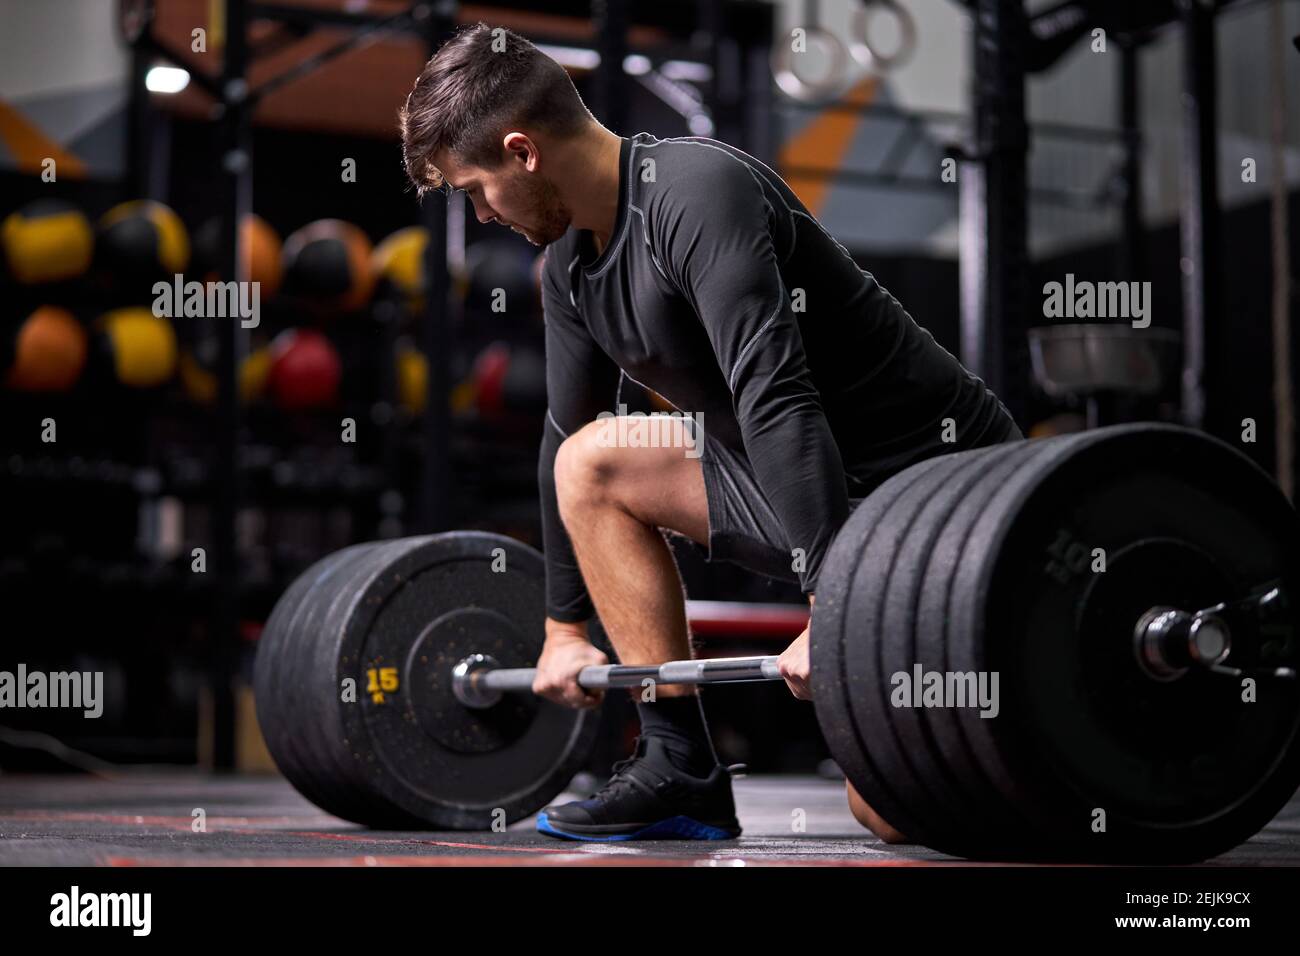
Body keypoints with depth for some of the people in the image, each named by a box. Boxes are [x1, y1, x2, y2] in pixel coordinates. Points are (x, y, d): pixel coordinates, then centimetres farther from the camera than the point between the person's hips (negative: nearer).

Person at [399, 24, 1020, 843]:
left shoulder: (697, 194, -23)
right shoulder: (574, 263, 6)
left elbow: (776, 396, -33)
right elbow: (564, 436, 16)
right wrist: (564, 627, 21)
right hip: (818, 481, 9)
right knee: (589, 465, 5)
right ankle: (681, 770, 4)